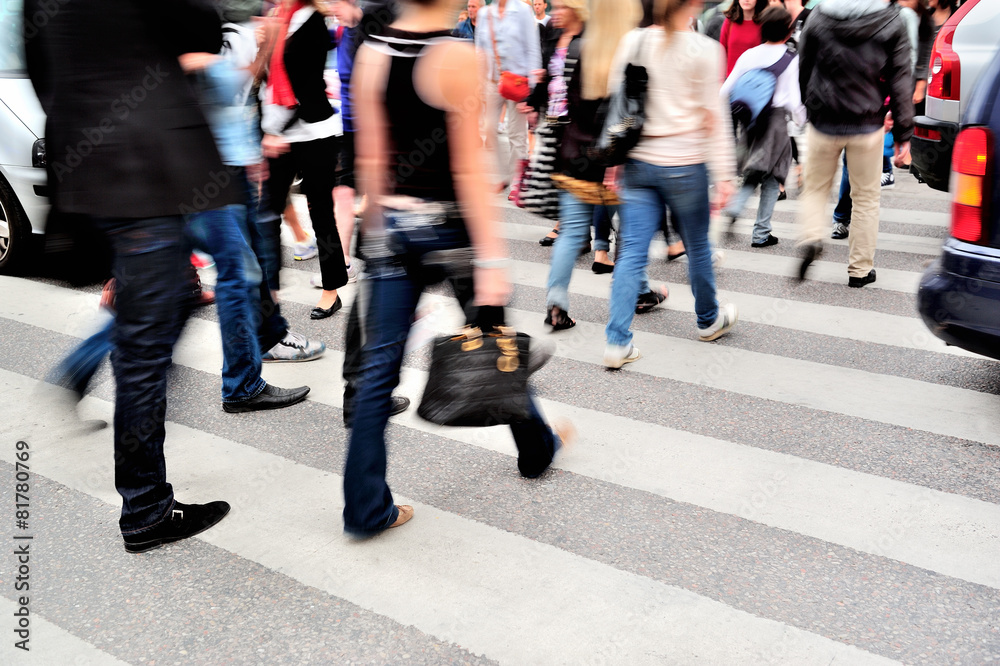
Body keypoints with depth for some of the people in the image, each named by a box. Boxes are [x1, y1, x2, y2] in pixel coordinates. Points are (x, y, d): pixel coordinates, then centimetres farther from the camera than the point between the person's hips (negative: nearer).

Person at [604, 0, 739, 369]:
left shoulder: (632, 42, 2)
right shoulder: (704, 50, -8)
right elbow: (713, 115, -7)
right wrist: (724, 174, -2)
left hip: (638, 162, 3)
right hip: (684, 164, -3)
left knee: (631, 252, 4)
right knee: (697, 246, 16)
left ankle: (618, 342, 0)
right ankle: (709, 320, 37)